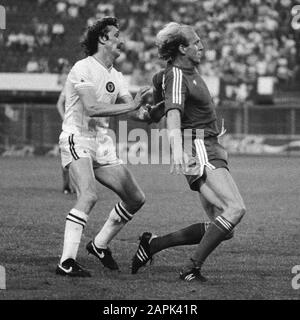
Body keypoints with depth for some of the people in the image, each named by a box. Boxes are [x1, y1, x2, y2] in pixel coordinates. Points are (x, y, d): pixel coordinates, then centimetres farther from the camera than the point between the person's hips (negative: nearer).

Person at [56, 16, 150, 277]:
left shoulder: (116, 76, 15)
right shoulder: (84, 69, -11)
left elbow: (134, 109, 11)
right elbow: (91, 108, -23)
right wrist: (131, 105, -24)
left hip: (102, 143, 9)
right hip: (77, 138, -9)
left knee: (136, 199, 7)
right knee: (89, 195, -30)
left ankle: (100, 245, 25)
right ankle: (66, 262, -29)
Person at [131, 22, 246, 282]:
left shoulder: (190, 71, 18)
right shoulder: (176, 76, -11)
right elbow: (173, 112, -31)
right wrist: (177, 150, -44)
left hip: (211, 151, 10)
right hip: (198, 153, -10)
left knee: (222, 228, 4)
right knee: (235, 209, -24)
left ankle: (153, 243, 11)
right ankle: (192, 268, -20)